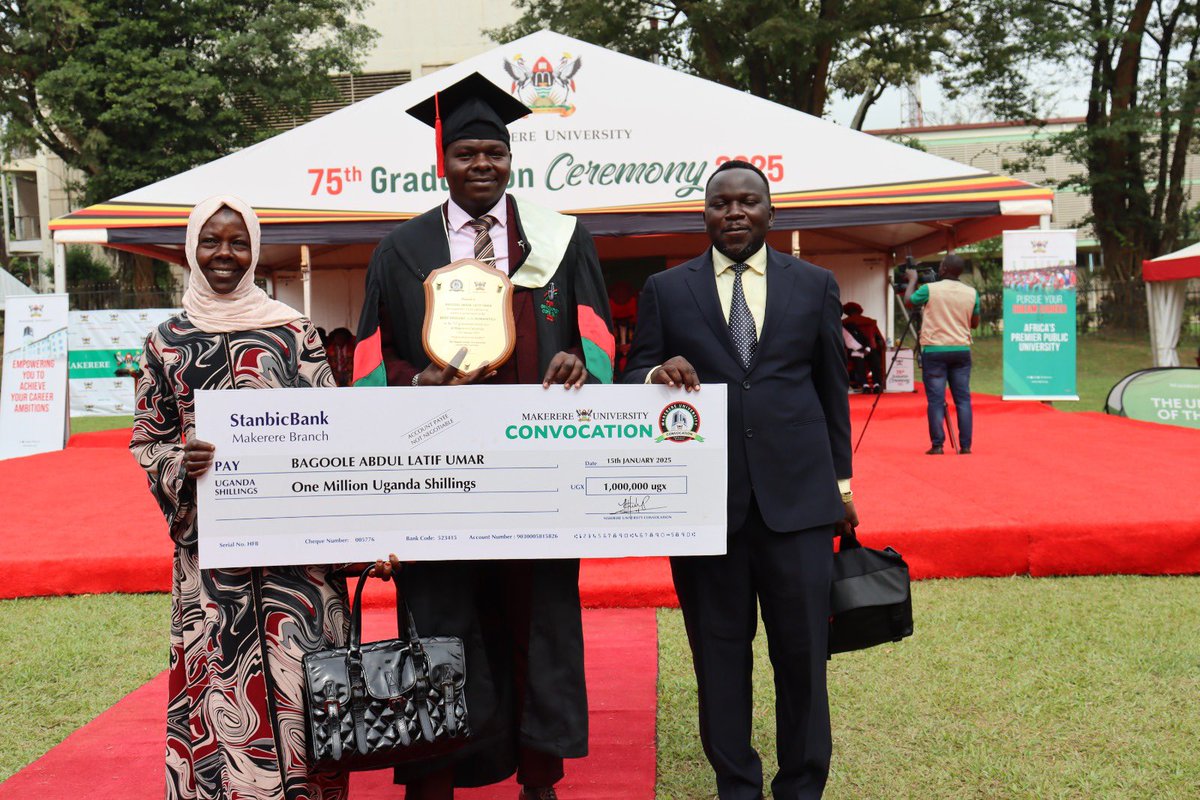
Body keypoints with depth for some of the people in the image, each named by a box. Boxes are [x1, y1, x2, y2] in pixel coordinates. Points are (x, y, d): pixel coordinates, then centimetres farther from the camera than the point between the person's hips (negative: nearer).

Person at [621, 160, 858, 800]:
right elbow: (634, 382, 7)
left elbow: (832, 389, 14)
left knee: (803, 650, 4)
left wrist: (841, 482, 12)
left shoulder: (814, 285, 11)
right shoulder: (665, 290, 7)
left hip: (796, 494, 1)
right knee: (719, 652, 8)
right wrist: (658, 377, -16)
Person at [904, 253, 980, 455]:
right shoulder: (971, 293, 3)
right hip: (961, 350, 3)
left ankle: (937, 445, 0)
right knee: (963, 399, 7)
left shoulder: (930, 289, -7)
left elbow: (908, 300, 10)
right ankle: (965, 445, 6)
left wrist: (912, 279, 24)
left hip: (934, 350, -3)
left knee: (936, 400, 0)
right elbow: (975, 323, 12)